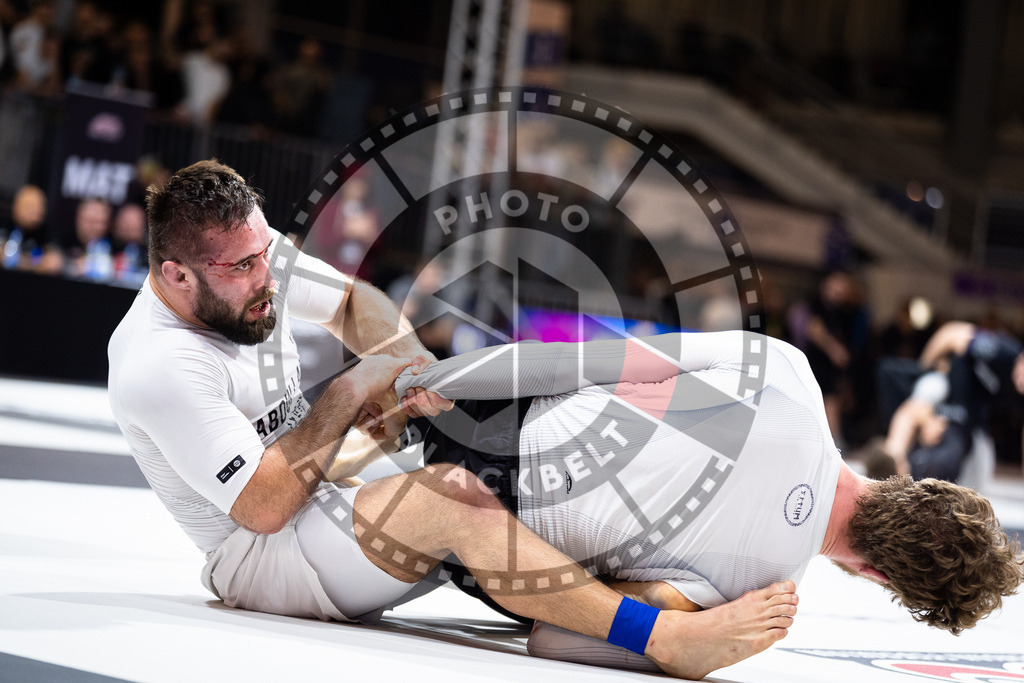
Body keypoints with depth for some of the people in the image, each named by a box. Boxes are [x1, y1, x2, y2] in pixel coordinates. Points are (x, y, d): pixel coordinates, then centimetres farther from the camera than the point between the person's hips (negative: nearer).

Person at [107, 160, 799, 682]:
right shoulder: (158, 370, -27)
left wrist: (406, 359, -8)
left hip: (319, 493, 10)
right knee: (450, 493, -31)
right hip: (260, 553, -10)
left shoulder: (249, 249, -4)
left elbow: (351, 301, 13)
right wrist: (351, 389, -21)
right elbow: (263, 506, -28)